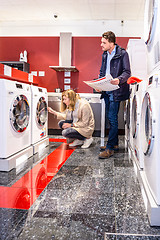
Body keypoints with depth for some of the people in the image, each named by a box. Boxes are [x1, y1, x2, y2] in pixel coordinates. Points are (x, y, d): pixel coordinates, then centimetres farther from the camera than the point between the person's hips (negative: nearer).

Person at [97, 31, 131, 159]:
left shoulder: (122, 53, -7)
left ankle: (110, 148, -2)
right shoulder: (105, 55, 15)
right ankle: (114, 143, 25)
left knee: (112, 118, -9)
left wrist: (119, 80, -30)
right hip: (106, 91, 8)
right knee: (110, 118, 12)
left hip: (116, 91, -8)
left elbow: (127, 72, -11)